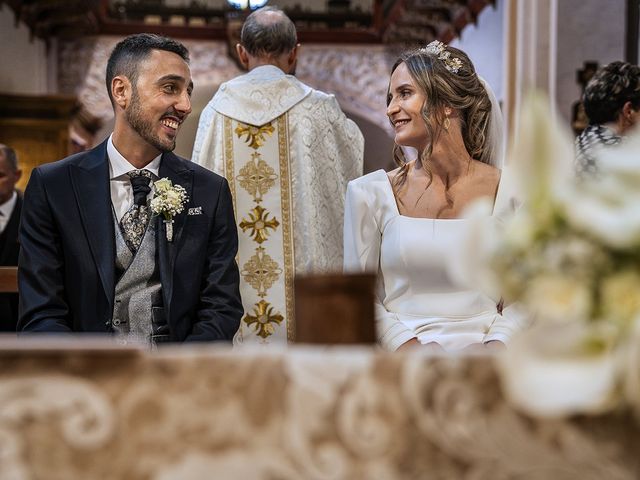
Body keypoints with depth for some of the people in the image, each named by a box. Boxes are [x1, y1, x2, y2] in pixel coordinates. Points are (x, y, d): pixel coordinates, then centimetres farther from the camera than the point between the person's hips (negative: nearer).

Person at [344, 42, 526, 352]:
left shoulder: (512, 194, 3)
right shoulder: (370, 194, 2)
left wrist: (496, 344, -8)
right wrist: (408, 347, -9)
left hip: (480, 344, 1)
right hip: (398, 352, 0)